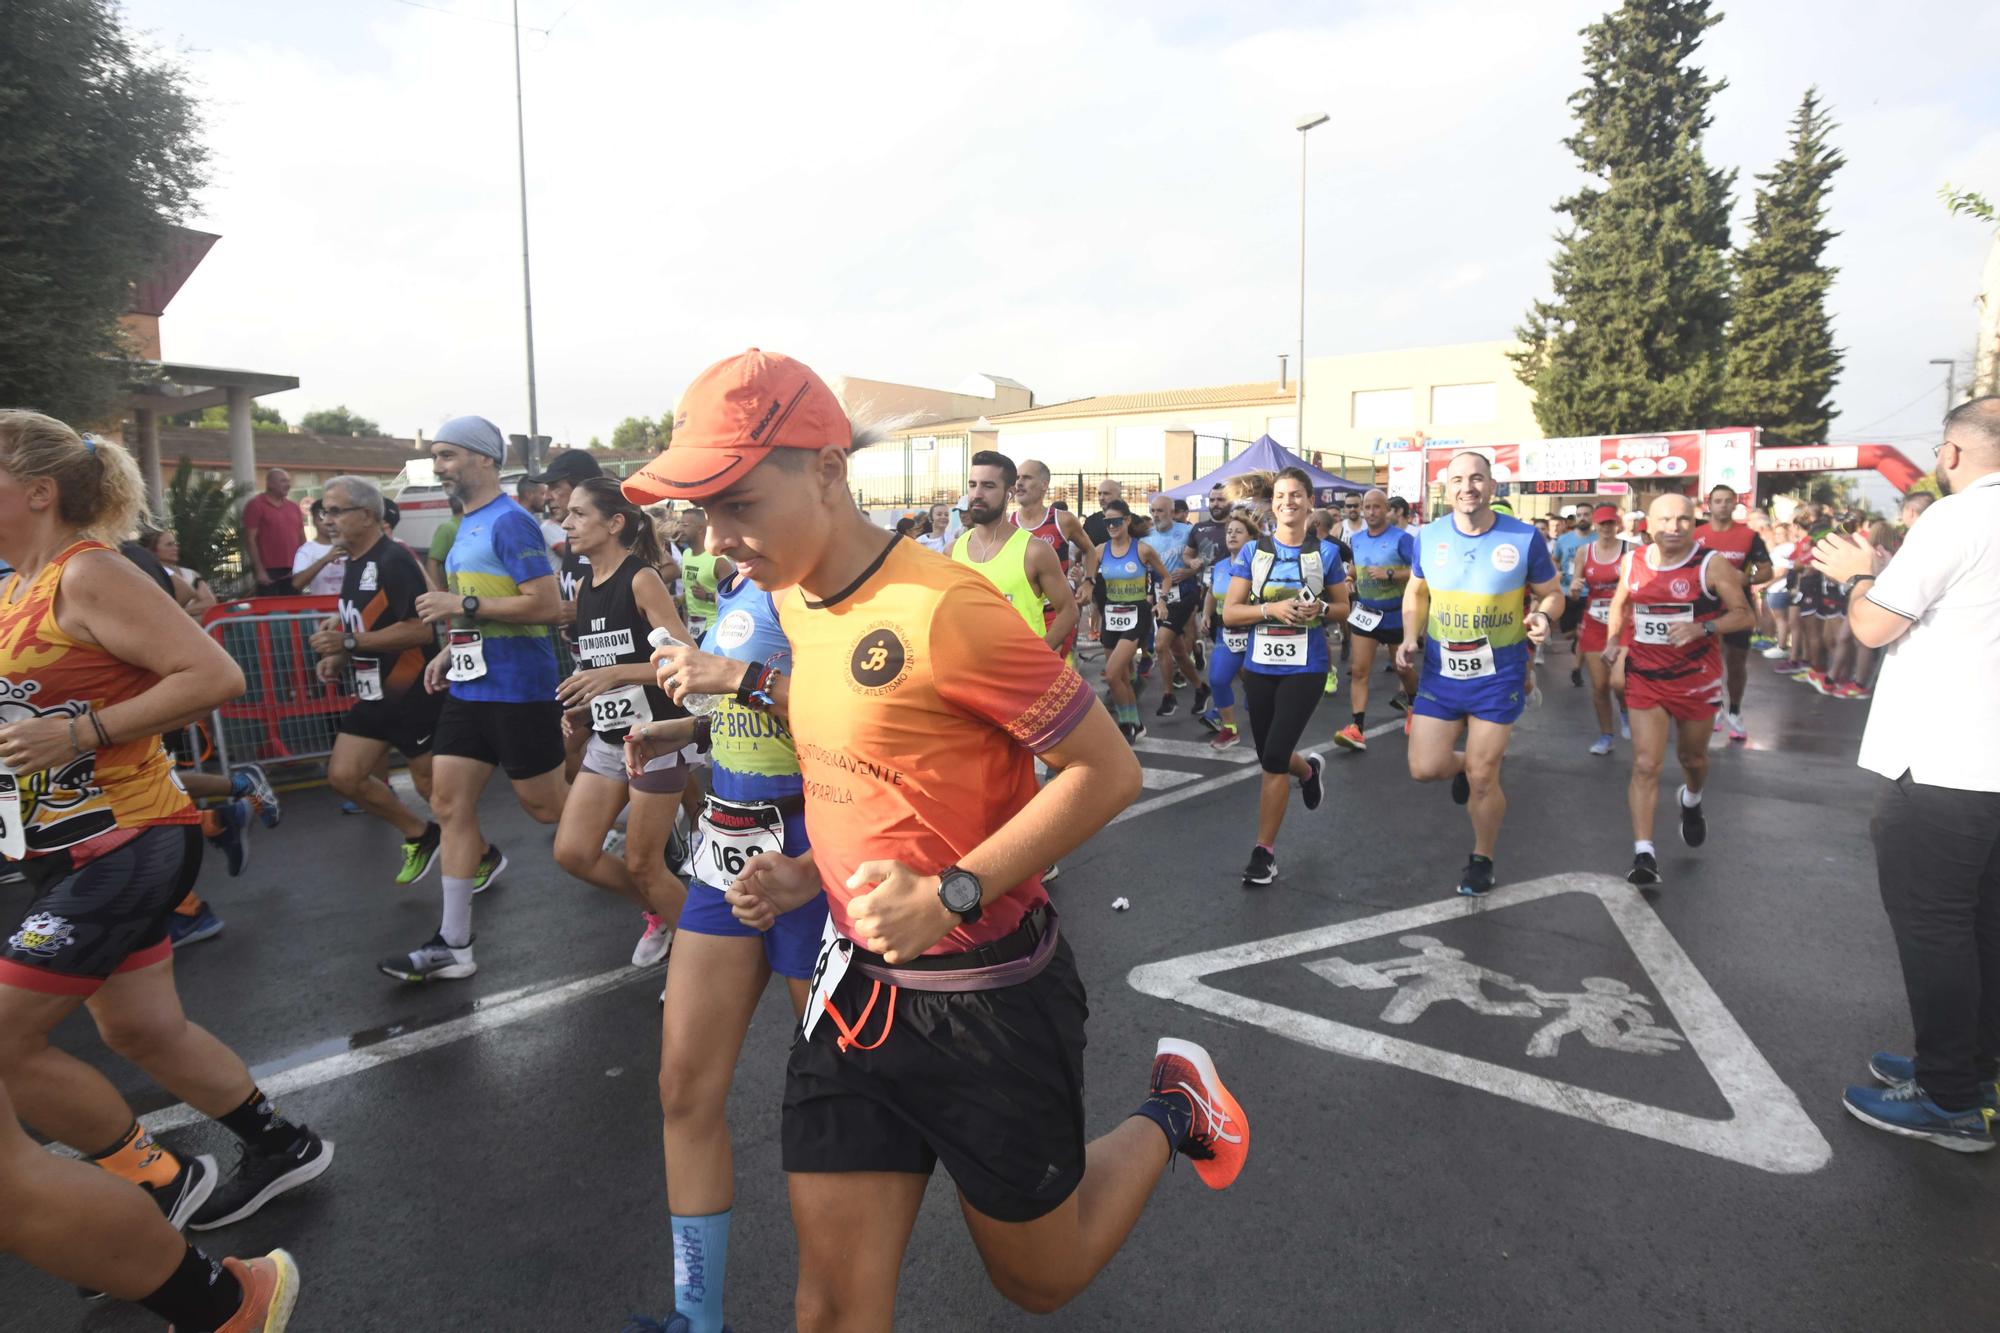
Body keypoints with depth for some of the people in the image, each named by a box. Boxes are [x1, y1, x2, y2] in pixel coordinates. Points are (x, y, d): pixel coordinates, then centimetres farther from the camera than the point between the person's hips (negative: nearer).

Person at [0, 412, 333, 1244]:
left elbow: (215, 676, -24)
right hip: (71, 849, 9)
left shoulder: (87, 574, -15)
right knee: (142, 1030, 16)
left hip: (124, 845, -9)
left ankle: (161, 1182, 14)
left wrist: (82, 733, -24)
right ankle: (281, 1148, 32)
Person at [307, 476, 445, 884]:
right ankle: (419, 835, 22)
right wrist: (339, 658, 8)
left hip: (414, 694, -9)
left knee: (430, 784, 1)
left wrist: (349, 642, -24)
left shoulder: (394, 560, -18)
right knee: (343, 775, 6)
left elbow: (420, 629, -26)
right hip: (373, 694, 9)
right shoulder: (355, 563, 12)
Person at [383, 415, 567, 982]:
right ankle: (453, 945, 12)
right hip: (469, 687, 9)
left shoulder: (510, 521, -13)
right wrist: (450, 650, 13)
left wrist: (462, 605, -19)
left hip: (518, 689, -9)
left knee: (545, 805, 2)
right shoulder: (466, 526, 15)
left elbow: (544, 605, -21)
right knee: (449, 806, 6)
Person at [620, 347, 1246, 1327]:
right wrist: (811, 872, 1)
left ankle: (1172, 1108, 40)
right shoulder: (794, 601, 3)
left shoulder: (942, 610, -25)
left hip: (988, 998, -6)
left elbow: (1106, 770, -20)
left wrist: (948, 896, -26)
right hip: (858, 983, 7)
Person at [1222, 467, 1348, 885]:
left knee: (1274, 759, -10)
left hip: (1305, 667, -3)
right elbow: (1229, 614, -3)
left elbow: (1343, 607, 10)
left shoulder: (1326, 552, -1)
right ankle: (1309, 769, 51)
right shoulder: (1253, 551, 0)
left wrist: (1320, 608, -12)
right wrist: (1271, 608, -19)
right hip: (1260, 666, 3)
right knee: (1267, 757, 14)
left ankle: (1264, 850, 4)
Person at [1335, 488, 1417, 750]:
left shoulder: (1402, 538, -16)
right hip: (1365, 613, 4)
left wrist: (1390, 574, -28)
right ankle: (1357, 728, -12)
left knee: (1403, 668, 16)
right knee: (1359, 671, -8)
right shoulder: (1356, 540, 3)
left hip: (1396, 615, -4)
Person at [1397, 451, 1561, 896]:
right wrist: (1411, 638, -5)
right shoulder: (1428, 537, -5)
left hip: (1498, 677, -2)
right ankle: (1465, 763, 38)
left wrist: (1544, 617, -23)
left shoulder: (1524, 538, -12)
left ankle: (1482, 861, 28)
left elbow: (1552, 594, 0)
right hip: (1440, 674, 3)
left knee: (1482, 779, 3)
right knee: (1425, 769, 0)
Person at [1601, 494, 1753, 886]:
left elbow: (1744, 614, -10)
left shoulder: (1712, 564, -12)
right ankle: (1644, 854, -8)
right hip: (1645, 679, 1)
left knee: (1692, 757, 20)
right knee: (1645, 765, -8)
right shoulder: (1632, 562, -1)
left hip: (1696, 680, -1)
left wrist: (1701, 628, -26)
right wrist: (1613, 639, 4)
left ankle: (1691, 801, 55)